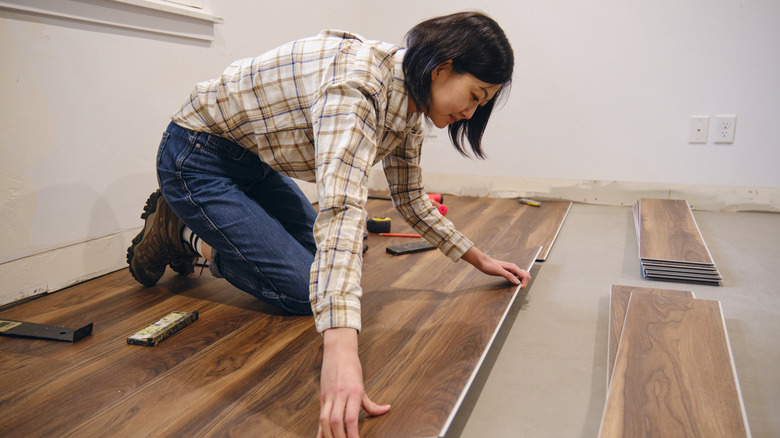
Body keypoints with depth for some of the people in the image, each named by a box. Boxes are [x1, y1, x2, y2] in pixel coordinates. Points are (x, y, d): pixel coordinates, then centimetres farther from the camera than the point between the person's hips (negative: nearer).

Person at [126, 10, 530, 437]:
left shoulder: (406, 99, -4)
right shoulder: (358, 82, -33)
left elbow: (409, 198, 8)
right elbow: (341, 207, -46)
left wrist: (479, 259, 10)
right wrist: (341, 349, -55)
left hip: (256, 161, 9)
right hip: (199, 158, -9)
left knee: (328, 265, 11)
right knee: (304, 291, -12)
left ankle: (191, 226, 22)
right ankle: (178, 231, 7)